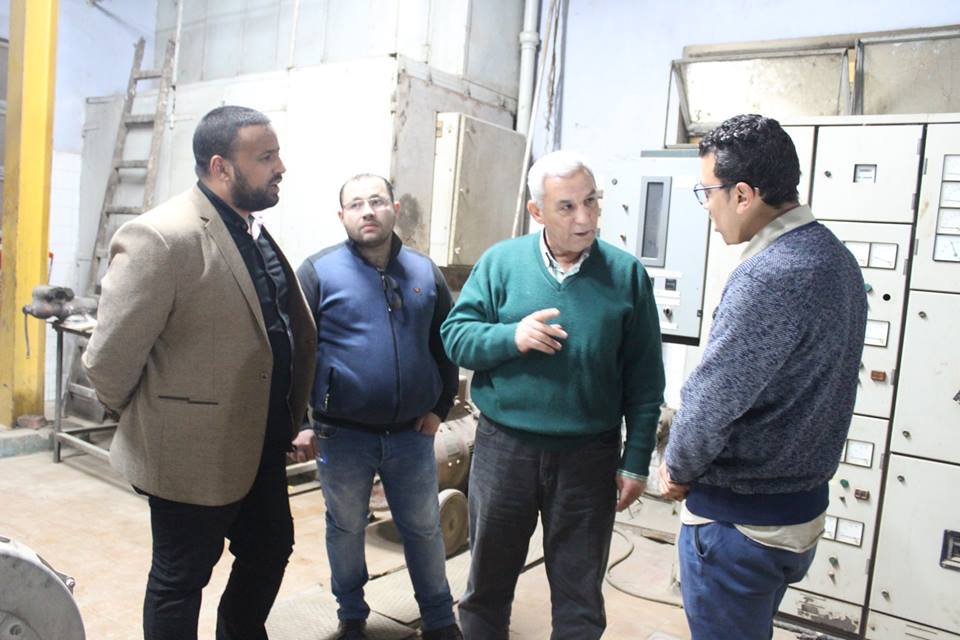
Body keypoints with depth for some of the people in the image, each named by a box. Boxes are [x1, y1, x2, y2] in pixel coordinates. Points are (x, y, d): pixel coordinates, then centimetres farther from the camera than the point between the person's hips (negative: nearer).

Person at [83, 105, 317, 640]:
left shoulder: (257, 233, 6)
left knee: (270, 553, 22)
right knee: (182, 578, 13)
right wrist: (152, 419, -2)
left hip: (261, 443, 8)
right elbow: (109, 358, -18)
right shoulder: (161, 237, -21)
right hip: (194, 452, -8)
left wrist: (291, 421, 13)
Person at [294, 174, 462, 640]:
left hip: (412, 433, 2)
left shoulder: (424, 272, 4)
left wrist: (440, 407, 6)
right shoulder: (319, 271, -6)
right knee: (346, 529, 16)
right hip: (342, 434, -2)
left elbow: (446, 344, 11)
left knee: (424, 529, 14)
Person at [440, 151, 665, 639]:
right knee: (487, 584, 18)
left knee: (580, 598, 15)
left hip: (589, 455, 0)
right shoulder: (499, 262, -2)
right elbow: (455, 337, -2)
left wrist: (636, 460, -1)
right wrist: (511, 336, -21)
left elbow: (644, 379, 0)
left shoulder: (626, 273, -3)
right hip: (503, 448, 1)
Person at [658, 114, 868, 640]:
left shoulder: (770, 276, -27)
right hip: (800, 509, 9)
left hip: (740, 522, -9)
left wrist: (678, 469, -5)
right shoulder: (834, 256, 5)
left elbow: (711, 400, -26)